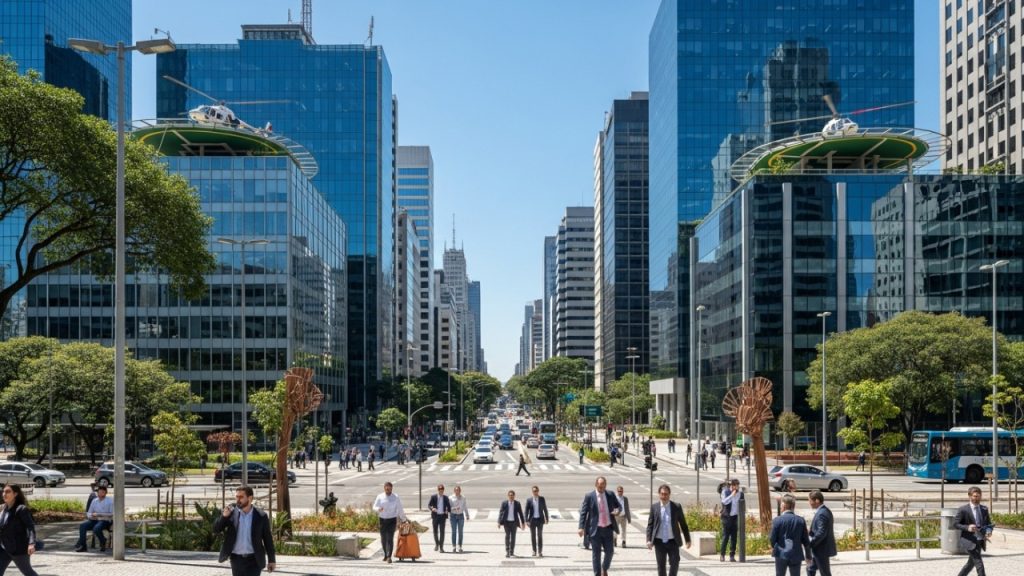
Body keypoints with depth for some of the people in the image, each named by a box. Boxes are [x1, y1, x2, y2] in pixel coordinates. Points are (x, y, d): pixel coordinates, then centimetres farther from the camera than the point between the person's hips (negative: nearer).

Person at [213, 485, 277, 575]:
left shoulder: (261, 516, -5)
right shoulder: (231, 512, -1)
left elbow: (268, 539, 1)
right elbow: (216, 530, -3)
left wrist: (271, 560, 1)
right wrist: (224, 516, -21)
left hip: (254, 560, -2)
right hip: (236, 559, 2)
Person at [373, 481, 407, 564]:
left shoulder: (395, 497, 0)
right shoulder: (380, 497, 2)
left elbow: (400, 509, 6)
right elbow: (375, 507, -3)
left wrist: (403, 519, 11)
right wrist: (379, 509, -26)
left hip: (392, 520, -2)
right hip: (382, 520, 2)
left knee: (390, 538, -12)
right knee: (383, 538, 9)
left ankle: (389, 557, -16)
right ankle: (386, 554, 28)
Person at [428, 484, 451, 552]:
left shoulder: (446, 498, 5)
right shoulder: (433, 497, 1)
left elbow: (448, 506, 12)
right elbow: (429, 505, -1)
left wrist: (447, 511, -9)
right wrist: (432, 508, -23)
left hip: (442, 516, 0)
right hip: (435, 516, 0)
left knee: (442, 531, -5)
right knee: (435, 531, 9)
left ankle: (441, 547, -1)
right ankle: (436, 544, 32)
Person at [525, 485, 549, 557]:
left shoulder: (542, 499, 2)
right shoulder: (529, 500, -1)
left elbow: (545, 509, 7)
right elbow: (526, 511, -1)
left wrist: (546, 519, 6)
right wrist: (527, 520, -8)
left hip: (540, 519, 0)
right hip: (532, 520, 0)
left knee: (540, 535, -4)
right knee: (533, 536, 7)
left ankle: (540, 552, -3)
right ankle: (534, 551, 18)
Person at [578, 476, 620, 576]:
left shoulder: (610, 495, 4)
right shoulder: (589, 496, -5)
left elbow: (618, 506, 17)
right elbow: (583, 512, -5)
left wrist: (617, 511, -8)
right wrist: (581, 527, -14)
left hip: (608, 528, 3)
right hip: (595, 529, -3)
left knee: (610, 551, 4)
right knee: (596, 553, 0)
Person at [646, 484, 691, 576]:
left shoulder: (677, 507, 0)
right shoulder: (654, 507, 1)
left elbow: (683, 524, 5)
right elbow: (650, 524, 3)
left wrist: (687, 540, 6)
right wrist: (649, 540, -8)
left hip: (673, 542, 0)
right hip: (659, 542, 1)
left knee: (674, 564, -5)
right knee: (661, 566, 5)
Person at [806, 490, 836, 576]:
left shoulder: (821, 514, -23)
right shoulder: (825, 510, 9)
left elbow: (821, 533, -27)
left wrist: (810, 544, -19)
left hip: (821, 549, -10)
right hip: (820, 548, 10)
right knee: (811, 569, 19)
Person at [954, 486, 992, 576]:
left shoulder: (984, 509, 7)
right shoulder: (963, 509, -10)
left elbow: (988, 523, 13)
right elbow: (955, 524, -9)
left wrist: (988, 531, -9)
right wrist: (967, 527, -25)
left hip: (980, 541, 7)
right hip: (969, 541, -7)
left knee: (971, 563, 17)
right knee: (979, 564, -14)